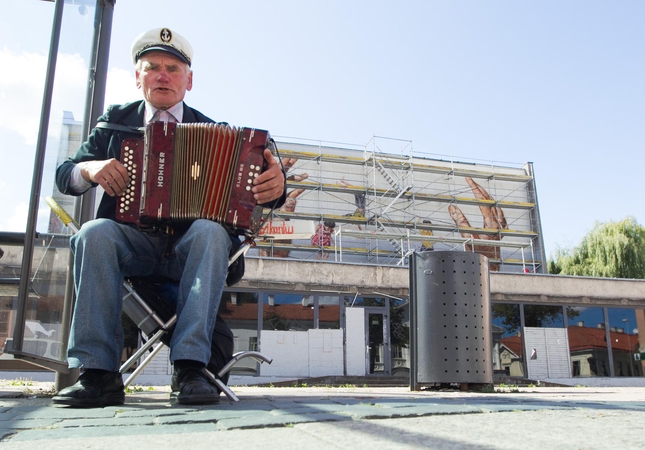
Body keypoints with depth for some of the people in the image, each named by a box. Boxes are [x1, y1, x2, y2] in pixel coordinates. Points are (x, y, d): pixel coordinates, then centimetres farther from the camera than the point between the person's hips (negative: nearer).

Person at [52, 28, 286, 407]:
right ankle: (97, 372, -27)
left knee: (211, 231, -33)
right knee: (95, 232, -29)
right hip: (133, 243, 2)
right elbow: (64, 175, 14)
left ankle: (190, 369, -36)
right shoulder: (116, 123, 16)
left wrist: (274, 184, -24)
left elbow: (251, 188, 1)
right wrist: (90, 169, -11)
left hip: (191, 246, -1)